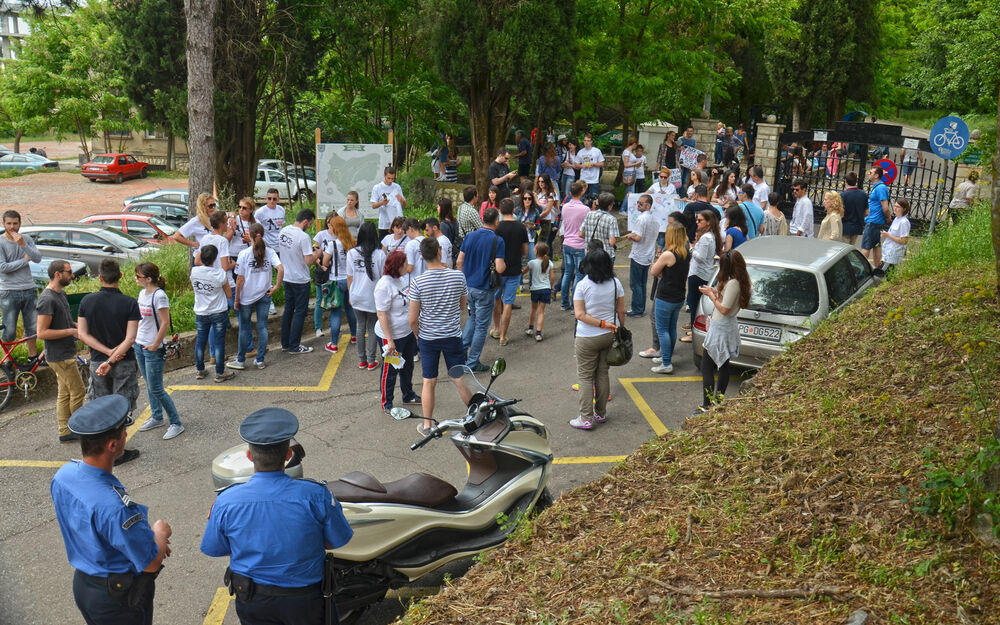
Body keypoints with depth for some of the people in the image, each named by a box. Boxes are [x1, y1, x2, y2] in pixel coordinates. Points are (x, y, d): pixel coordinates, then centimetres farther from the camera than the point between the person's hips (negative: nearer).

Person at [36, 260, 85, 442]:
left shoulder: (61, 294, 10)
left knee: (64, 394, 14)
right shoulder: (47, 300, -21)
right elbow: (42, 333, -24)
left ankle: (65, 432, 21)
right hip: (60, 356, -10)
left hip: (67, 353, 10)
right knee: (78, 391, -2)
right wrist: (71, 331, -22)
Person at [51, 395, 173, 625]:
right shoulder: (115, 505, -38)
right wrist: (160, 533, -6)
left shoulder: (63, 475, -12)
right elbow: (151, 563, -26)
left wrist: (146, 537, 5)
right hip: (119, 598, -7)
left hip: (81, 583, 7)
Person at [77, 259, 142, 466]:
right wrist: (112, 360, -15)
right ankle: (118, 452, 10)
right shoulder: (129, 303, -13)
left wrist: (107, 352, -9)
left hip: (96, 362, 3)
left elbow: (82, 334, -5)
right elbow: (130, 338, -18)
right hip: (124, 363, -3)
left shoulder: (87, 301, -3)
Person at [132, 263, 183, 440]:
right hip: (139, 346, 8)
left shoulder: (159, 296, -19)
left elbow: (165, 323, -20)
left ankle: (176, 423, 5)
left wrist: (155, 345, -17)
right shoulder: (142, 293, 7)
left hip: (153, 349, -8)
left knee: (156, 389, -5)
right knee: (149, 386, 18)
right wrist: (135, 339, 13)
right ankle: (156, 418, 32)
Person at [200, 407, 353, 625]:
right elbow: (337, 541, -12)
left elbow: (213, 549, -4)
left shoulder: (226, 501, -21)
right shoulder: (315, 495, -26)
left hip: (251, 604, 2)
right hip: (305, 601, -2)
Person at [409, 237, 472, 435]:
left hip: (427, 338, -1)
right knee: (460, 380, 15)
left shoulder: (417, 283, -16)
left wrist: (417, 335, 10)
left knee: (429, 382, 12)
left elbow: (413, 319, -12)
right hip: (453, 337, 1)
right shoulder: (458, 276, -13)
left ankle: (427, 425, 23)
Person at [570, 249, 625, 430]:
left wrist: (603, 324, -14)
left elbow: (580, 314, -17)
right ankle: (601, 413, 24)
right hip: (610, 335, 4)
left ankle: (586, 418, 2)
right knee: (603, 373, 16)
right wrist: (620, 329, 17)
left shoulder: (583, 285, -13)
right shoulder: (615, 283, -4)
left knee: (585, 376, 4)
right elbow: (621, 311, 2)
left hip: (587, 339, -4)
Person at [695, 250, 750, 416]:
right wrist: (715, 293, 7)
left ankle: (707, 406, -8)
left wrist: (711, 295, -11)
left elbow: (724, 309, -22)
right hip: (728, 327, 11)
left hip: (720, 329, -11)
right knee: (723, 366, 17)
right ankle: (718, 400, 28)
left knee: (706, 368, -7)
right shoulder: (737, 281, 8)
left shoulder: (732, 283, -22)